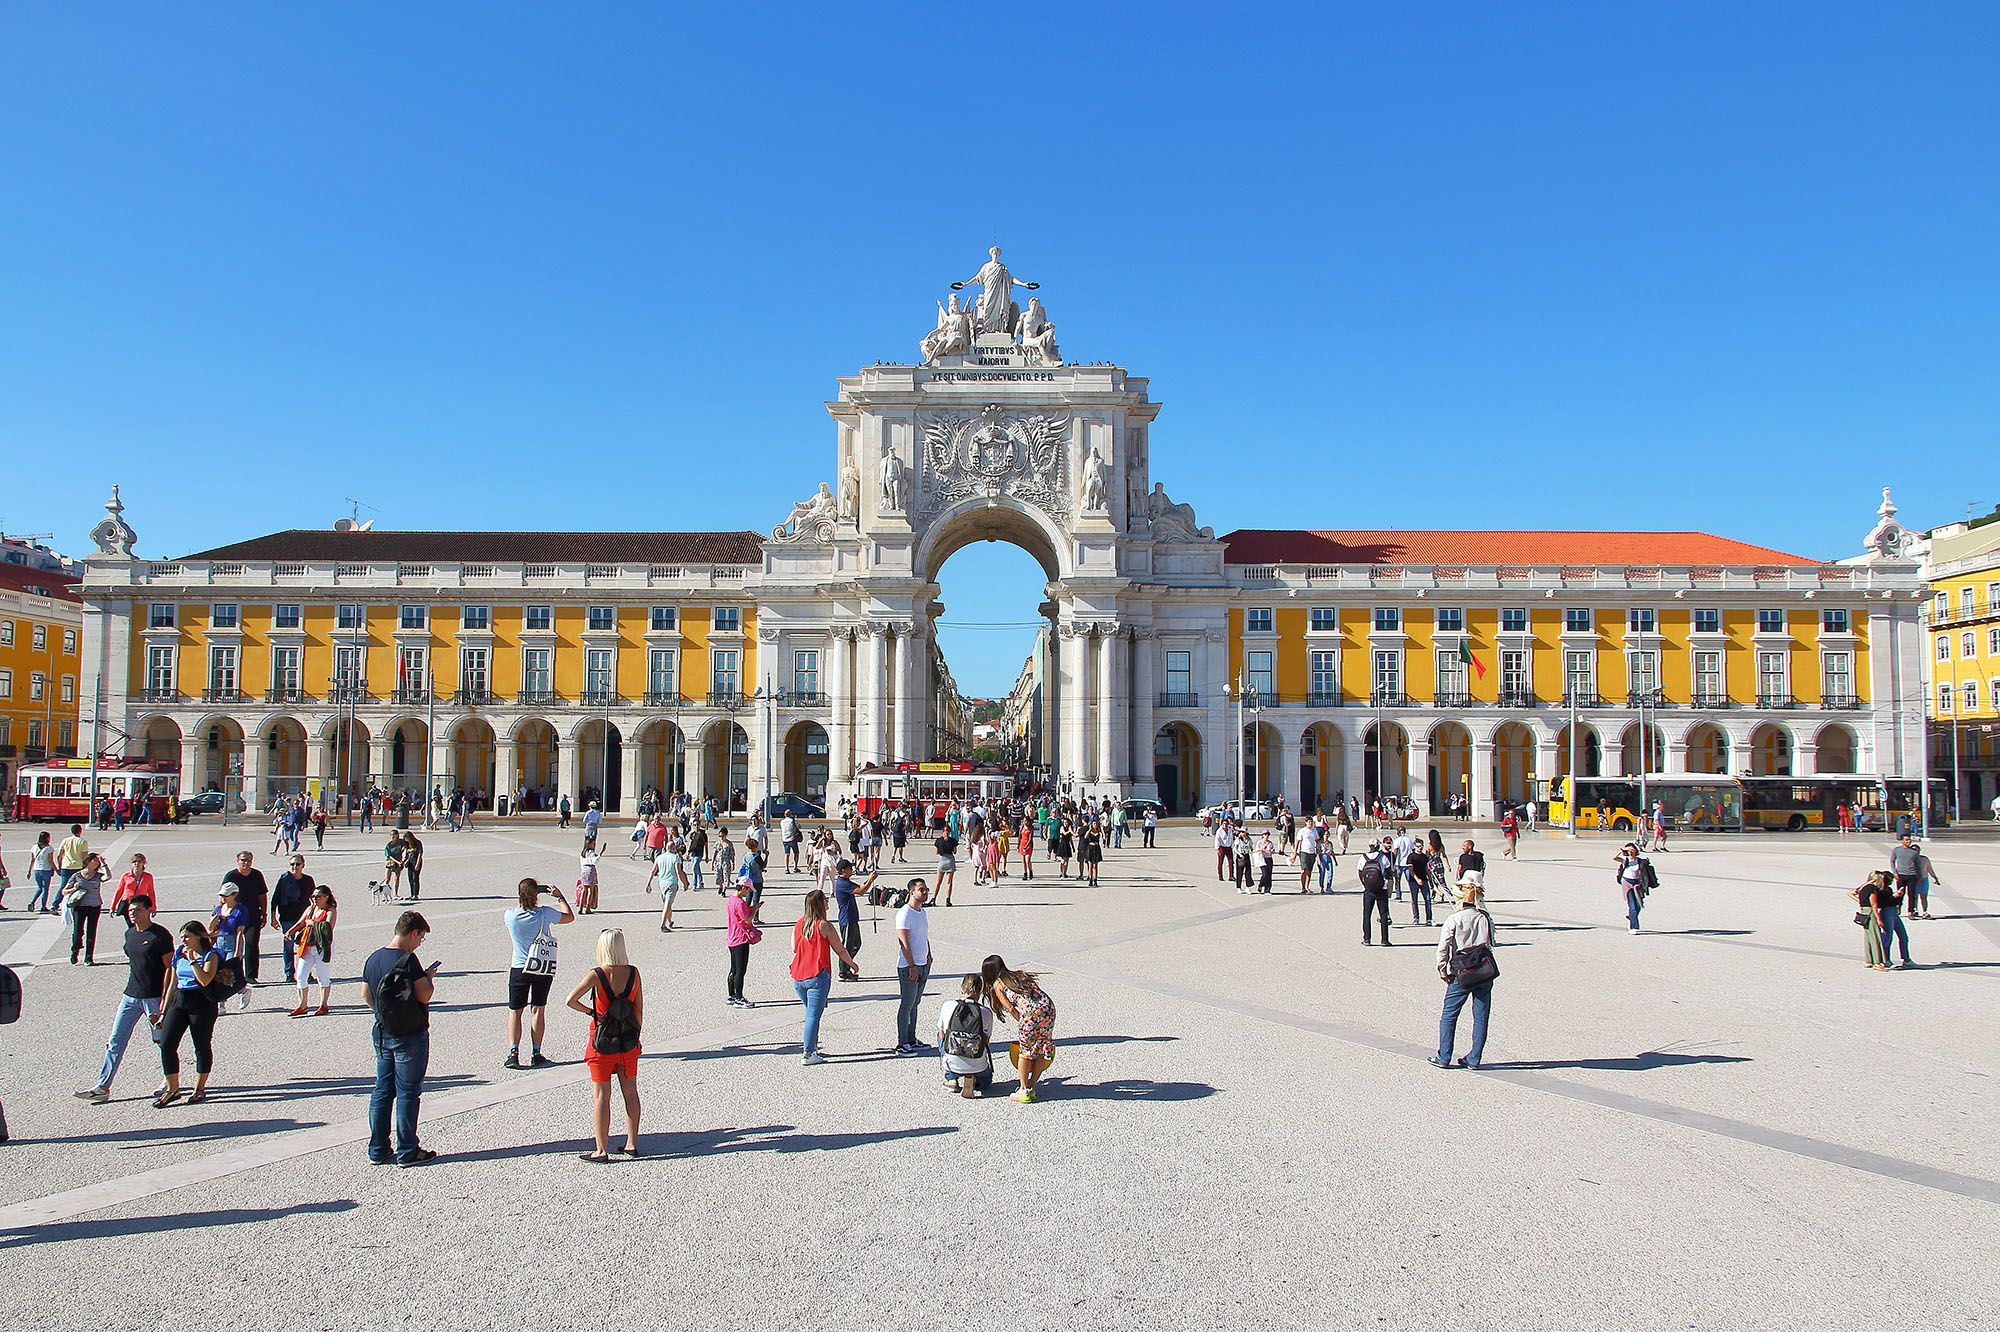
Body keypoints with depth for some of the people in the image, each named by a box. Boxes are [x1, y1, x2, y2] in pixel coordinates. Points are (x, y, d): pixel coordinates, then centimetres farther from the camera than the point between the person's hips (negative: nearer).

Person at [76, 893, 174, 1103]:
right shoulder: (130, 934, 10)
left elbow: (169, 968, -12)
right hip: (130, 996, 7)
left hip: (154, 997, -7)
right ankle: (102, 1087, 9)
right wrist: (132, 987, 20)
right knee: (115, 1041, 5)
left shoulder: (161, 935, -12)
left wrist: (165, 999, -16)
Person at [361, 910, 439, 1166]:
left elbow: (365, 995, 14)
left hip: (382, 1034, 7)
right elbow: (425, 995, -19)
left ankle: (378, 1150, 18)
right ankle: (407, 1152, 9)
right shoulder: (408, 960, -19)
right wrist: (429, 978, 0)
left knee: (382, 1091, 14)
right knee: (408, 1092, 2)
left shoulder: (373, 958, 5)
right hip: (410, 1036, -7)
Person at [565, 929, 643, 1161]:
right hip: (628, 1042, 3)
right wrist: (635, 1033, 11)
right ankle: (631, 1144, 21)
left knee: (601, 1096, 5)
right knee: (631, 1092, 15)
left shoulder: (596, 974, -15)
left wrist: (589, 1011, -6)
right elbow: (639, 1009, 0)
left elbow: (571, 1000, -23)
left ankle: (601, 1151, 9)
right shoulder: (633, 973, -6)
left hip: (602, 1042, -3)